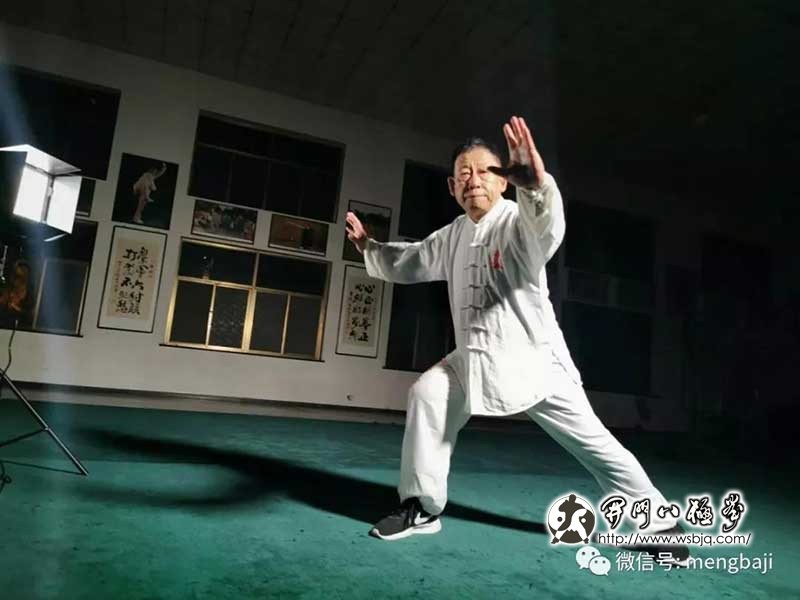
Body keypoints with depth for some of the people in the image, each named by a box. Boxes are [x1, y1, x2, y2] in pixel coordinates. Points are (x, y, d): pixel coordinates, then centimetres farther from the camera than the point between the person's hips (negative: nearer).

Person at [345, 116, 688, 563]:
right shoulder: (453, 236, 8)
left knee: (592, 442, 0)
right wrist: (370, 247, 17)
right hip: (476, 357, 6)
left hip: (533, 357, -6)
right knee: (427, 395, -6)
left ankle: (659, 522, 23)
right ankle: (423, 508, 9)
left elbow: (547, 227, -40)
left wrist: (536, 184, -61)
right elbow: (411, 263, 24)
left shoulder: (518, 221, -15)